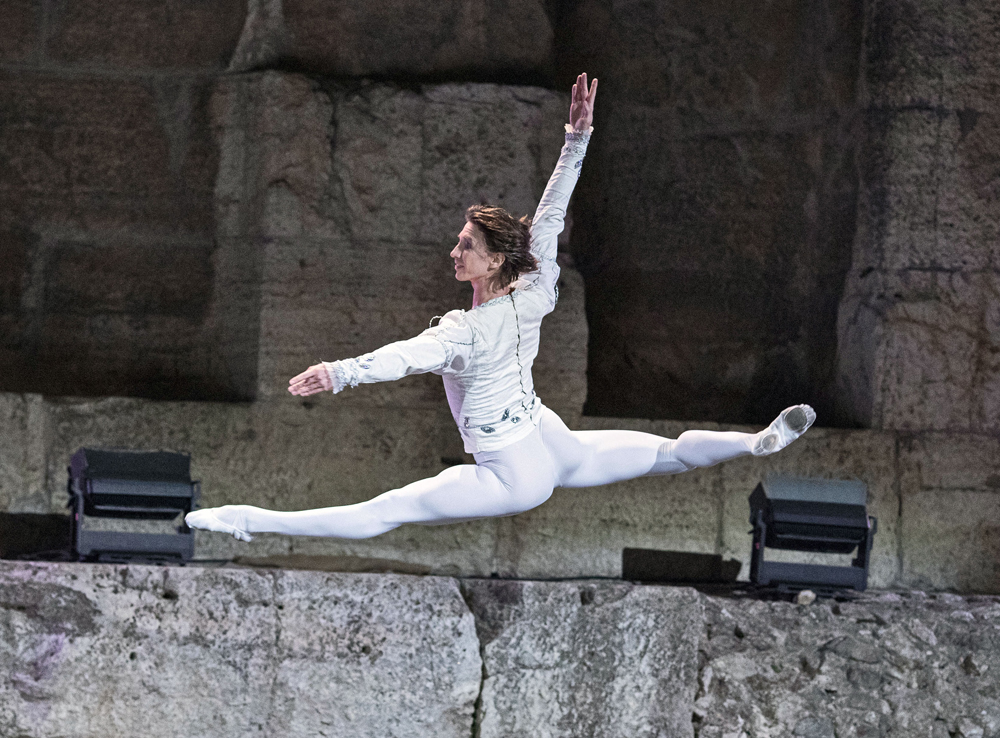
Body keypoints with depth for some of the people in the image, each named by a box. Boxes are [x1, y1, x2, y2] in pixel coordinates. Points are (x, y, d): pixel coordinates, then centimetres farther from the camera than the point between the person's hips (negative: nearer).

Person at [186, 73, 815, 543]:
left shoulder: (467, 330, -23)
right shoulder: (535, 299, -5)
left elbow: (408, 356, -41)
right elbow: (550, 218, 2)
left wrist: (339, 373, -55)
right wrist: (579, 136, 1)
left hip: (513, 477, -7)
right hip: (557, 447, 7)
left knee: (385, 511, -15)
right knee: (668, 451, 27)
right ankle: (760, 442, 28)